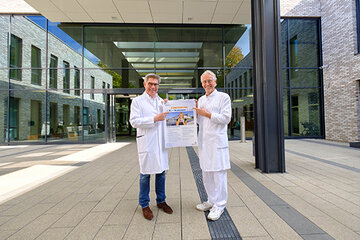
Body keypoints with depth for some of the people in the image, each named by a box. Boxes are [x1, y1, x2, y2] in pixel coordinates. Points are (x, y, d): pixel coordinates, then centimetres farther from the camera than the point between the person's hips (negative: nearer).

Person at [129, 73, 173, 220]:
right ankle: (144, 205, 20)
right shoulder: (137, 101, 1)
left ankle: (161, 200, 29)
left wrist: (166, 108, 5)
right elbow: (134, 121, -11)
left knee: (161, 172, 12)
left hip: (160, 142, 5)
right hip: (146, 142, -5)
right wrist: (154, 119, -16)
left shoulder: (162, 101, 16)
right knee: (145, 173, 3)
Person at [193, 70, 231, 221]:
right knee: (206, 173, 12)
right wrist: (196, 112, 3)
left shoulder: (223, 97, 1)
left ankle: (219, 205, 12)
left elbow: (226, 118, -10)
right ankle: (212, 200, 28)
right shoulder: (201, 100, 18)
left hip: (217, 141, -6)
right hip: (204, 141, 6)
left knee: (219, 173, -2)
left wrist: (206, 114, -11)